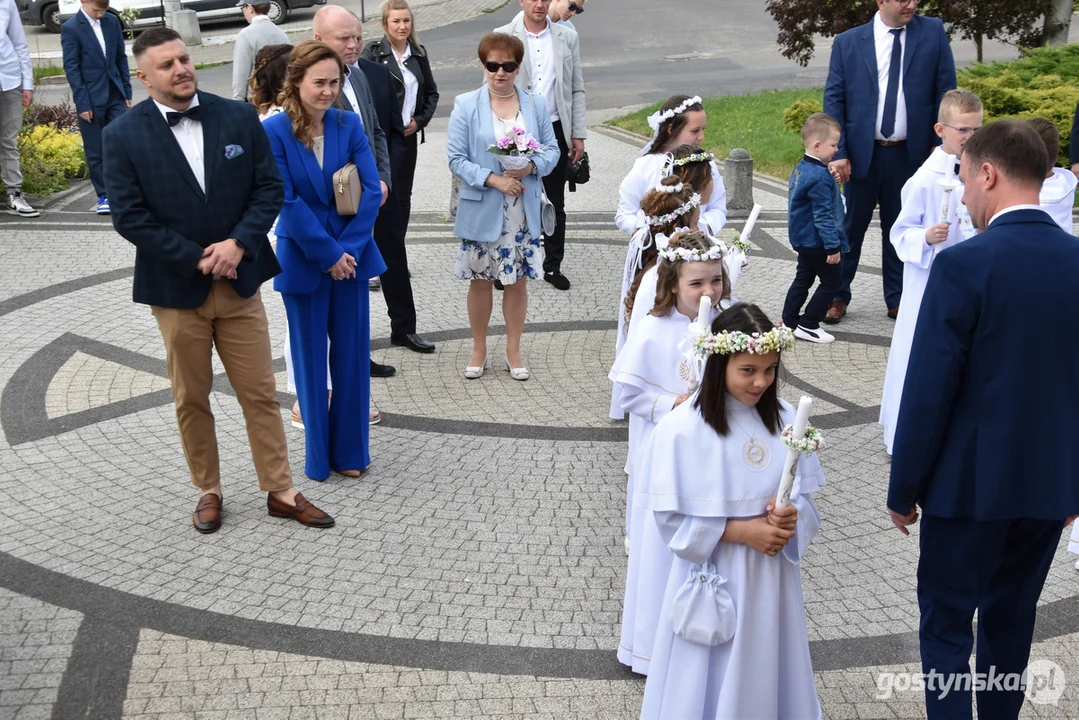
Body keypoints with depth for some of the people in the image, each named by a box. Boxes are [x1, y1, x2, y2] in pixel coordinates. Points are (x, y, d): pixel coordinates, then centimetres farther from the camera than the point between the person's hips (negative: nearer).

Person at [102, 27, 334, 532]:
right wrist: (197, 259, -14)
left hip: (239, 282, 2)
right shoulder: (122, 136, -7)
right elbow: (129, 217, -10)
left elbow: (268, 187, 0)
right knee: (191, 400, 12)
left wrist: (239, 243, -15)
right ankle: (208, 492, 28)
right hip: (176, 289, -1)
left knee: (260, 394, 7)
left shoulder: (238, 117, -2)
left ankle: (280, 492, 19)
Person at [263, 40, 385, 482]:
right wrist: (327, 254, -15)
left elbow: (371, 191, -5)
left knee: (352, 355, 9)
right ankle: (319, 454, 23)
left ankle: (350, 452, 23)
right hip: (302, 260, -3)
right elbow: (286, 200, -13)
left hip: (351, 256, 3)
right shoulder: (274, 131, -10)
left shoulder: (348, 125, -1)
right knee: (310, 359, 9)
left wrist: (348, 249, -14)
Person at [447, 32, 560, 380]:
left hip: (523, 211, 2)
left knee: (518, 280, 8)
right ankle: (479, 351, 24)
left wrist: (530, 167, -15)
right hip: (481, 209, -2)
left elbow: (551, 151, 6)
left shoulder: (536, 104, 4)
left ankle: (513, 351, 23)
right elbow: (456, 159, -7)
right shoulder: (466, 106, -4)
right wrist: (492, 179, -19)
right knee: (480, 280, 8)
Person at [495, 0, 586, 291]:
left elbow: (577, 89, 7)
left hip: (555, 130, 2)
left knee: (555, 202, 10)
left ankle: (553, 266, 21)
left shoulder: (567, 37, 5)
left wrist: (578, 134, 2)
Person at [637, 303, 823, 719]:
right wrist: (742, 531, -18)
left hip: (772, 575, 4)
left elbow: (805, 496, 4)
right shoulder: (681, 429, -16)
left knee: (765, 674, 17)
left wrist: (791, 519, -17)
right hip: (713, 578, -4)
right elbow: (672, 517, -13)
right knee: (712, 685, 10)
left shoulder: (783, 419, -3)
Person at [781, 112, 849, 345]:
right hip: (817, 242, -10)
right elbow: (823, 215, -25)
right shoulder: (820, 177, -24)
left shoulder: (800, 169, 6)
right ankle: (807, 325, 4)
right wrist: (833, 246, -20)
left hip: (802, 239, 10)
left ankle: (789, 322, 23)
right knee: (832, 280, 2)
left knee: (803, 279, 18)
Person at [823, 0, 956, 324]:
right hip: (862, 152, -1)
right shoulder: (848, 42, -2)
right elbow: (833, 100, -1)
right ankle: (838, 296, 20)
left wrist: (941, 144, -4)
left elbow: (945, 91, 2)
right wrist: (837, 153, -9)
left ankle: (897, 300, 23)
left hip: (910, 153, 1)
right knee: (851, 227, 6)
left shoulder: (933, 32, 1)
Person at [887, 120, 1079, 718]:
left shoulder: (963, 264, -18)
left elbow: (928, 392, -17)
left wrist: (903, 489, -5)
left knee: (946, 623, 9)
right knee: (1011, 621, 20)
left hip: (971, 482, -6)